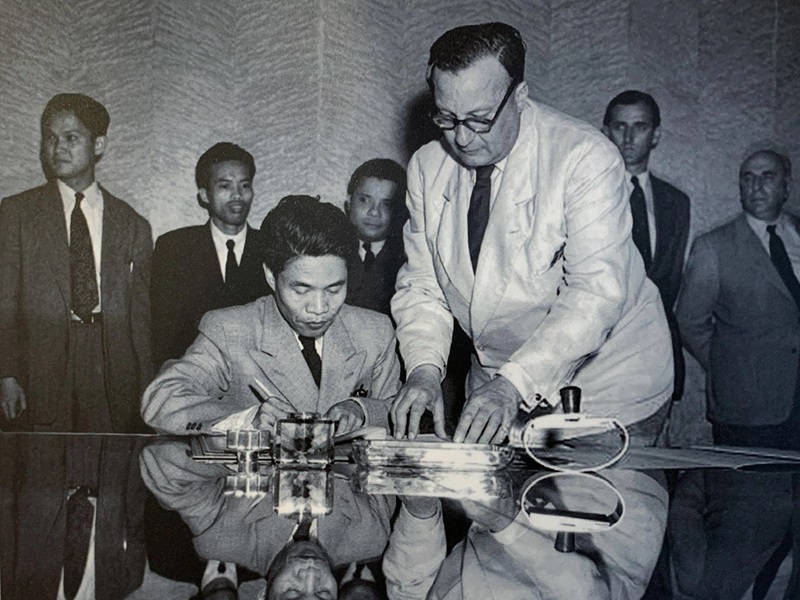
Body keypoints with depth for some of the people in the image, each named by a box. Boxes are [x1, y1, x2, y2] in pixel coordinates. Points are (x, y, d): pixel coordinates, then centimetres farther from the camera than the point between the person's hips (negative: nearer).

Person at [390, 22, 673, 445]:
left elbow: (597, 293, -27)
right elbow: (422, 285, 0)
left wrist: (514, 382, -37)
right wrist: (425, 370, -18)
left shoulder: (585, 158, -18)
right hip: (495, 390, 4)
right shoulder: (427, 167, -2)